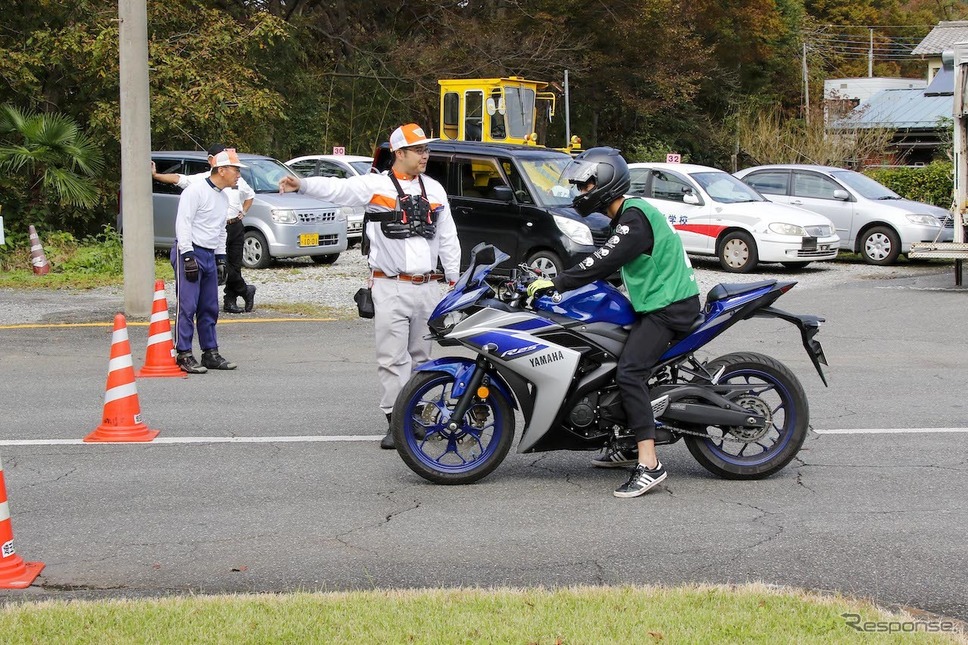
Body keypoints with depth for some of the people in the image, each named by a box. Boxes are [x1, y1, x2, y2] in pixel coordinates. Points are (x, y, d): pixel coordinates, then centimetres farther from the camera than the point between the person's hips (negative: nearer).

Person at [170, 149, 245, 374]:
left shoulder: (224, 197, 17)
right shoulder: (196, 191, -11)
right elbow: (183, 224, -16)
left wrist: (221, 260, 20)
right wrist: (188, 257, -21)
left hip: (209, 255, 9)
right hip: (189, 252, -9)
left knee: (210, 308, 11)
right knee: (187, 306, -10)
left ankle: (210, 353, 17)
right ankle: (183, 355, -9)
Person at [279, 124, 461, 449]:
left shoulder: (434, 190, 12)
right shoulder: (376, 185, -4)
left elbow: (448, 237, 18)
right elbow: (338, 188, -19)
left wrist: (455, 278, 15)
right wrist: (301, 184, -35)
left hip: (427, 287, 5)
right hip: (391, 288, -5)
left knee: (421, 357, 13)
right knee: (392, 358, -4)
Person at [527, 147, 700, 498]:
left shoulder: (635, 217, -17)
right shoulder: (626, 215, 16)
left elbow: (603, 262, -25)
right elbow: (605, 261, 22)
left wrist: (556, 283, -21)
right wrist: (556, 278, 17)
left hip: (669, 305, -11)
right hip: (653, 303, 11)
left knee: (629, 373, -22)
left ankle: (649, 463, -27)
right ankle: (628, 446, 25)